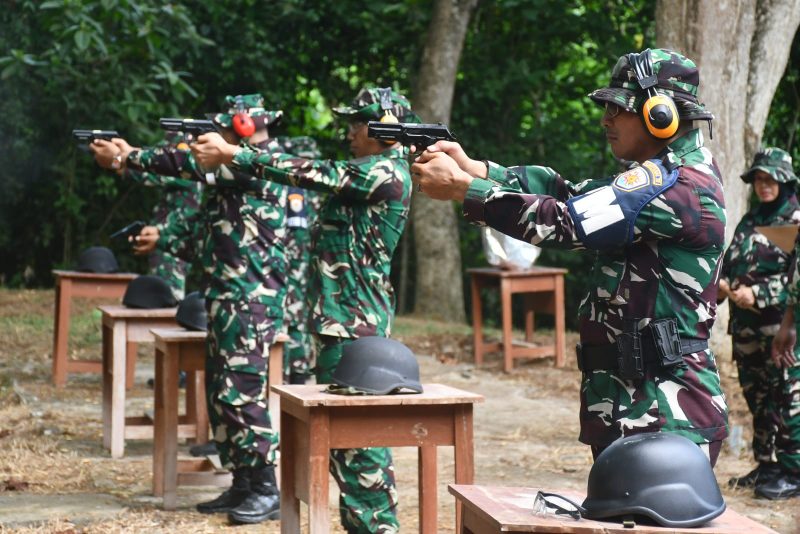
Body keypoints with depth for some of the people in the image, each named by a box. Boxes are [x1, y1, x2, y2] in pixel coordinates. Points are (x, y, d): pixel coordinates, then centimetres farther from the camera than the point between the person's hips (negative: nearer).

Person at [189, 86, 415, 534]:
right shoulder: (367, 170, 17)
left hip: (355, 322, -10)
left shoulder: (384, 172, -14)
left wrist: (230, 154, -13)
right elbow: (310, 170, 13)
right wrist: (228, 157, 5)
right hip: (346, 318, 10)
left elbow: (308, 173, -17)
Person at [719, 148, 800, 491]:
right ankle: (765, 466, 19)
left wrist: (758, 293, -17)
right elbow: (730, 263, 22)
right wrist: (722, 284, 0)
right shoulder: (749, 221, 18)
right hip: (745, 324, 7)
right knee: (755, 396, 10)